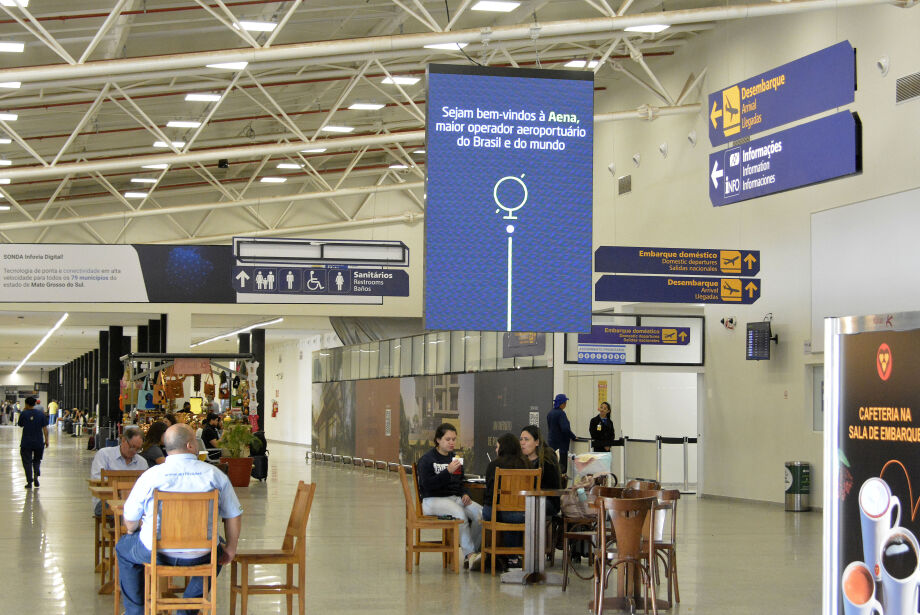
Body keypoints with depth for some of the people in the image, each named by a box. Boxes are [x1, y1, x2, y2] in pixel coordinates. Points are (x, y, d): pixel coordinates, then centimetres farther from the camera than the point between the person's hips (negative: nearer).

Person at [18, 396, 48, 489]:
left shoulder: (23, 414, -6)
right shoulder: (41, 414, 1)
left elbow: (20, 425, 9)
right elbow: (45, 428, -1)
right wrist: (46, 440, 4)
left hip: (26, 442, -2)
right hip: (39, 442, 2)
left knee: (27, 462, 4)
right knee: (37, 460, 19)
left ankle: (29, 482, 0)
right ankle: (36, 474, -4)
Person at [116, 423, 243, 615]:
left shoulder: (150, 476, -8)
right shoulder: (215, 475, -5)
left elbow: (130, 521, 1)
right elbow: (234, 515, -1)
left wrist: (132, 531, 26)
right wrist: (230, 549, 16)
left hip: (156, 553, 0)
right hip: (200, 555, 1)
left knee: (123, 548, 30)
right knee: (217, 549, 35)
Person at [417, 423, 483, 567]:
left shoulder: (455, 459, 19)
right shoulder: (426, 460, -1)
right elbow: (428, 484, -14)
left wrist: (465, 494, 4)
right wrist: (448, 471, -23)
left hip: (455, 497, 6)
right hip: (433, 500, -6)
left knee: (480, 512, -22)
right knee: (459, 512, -36)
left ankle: (470, 556, -19)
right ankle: (470, 554, -37)